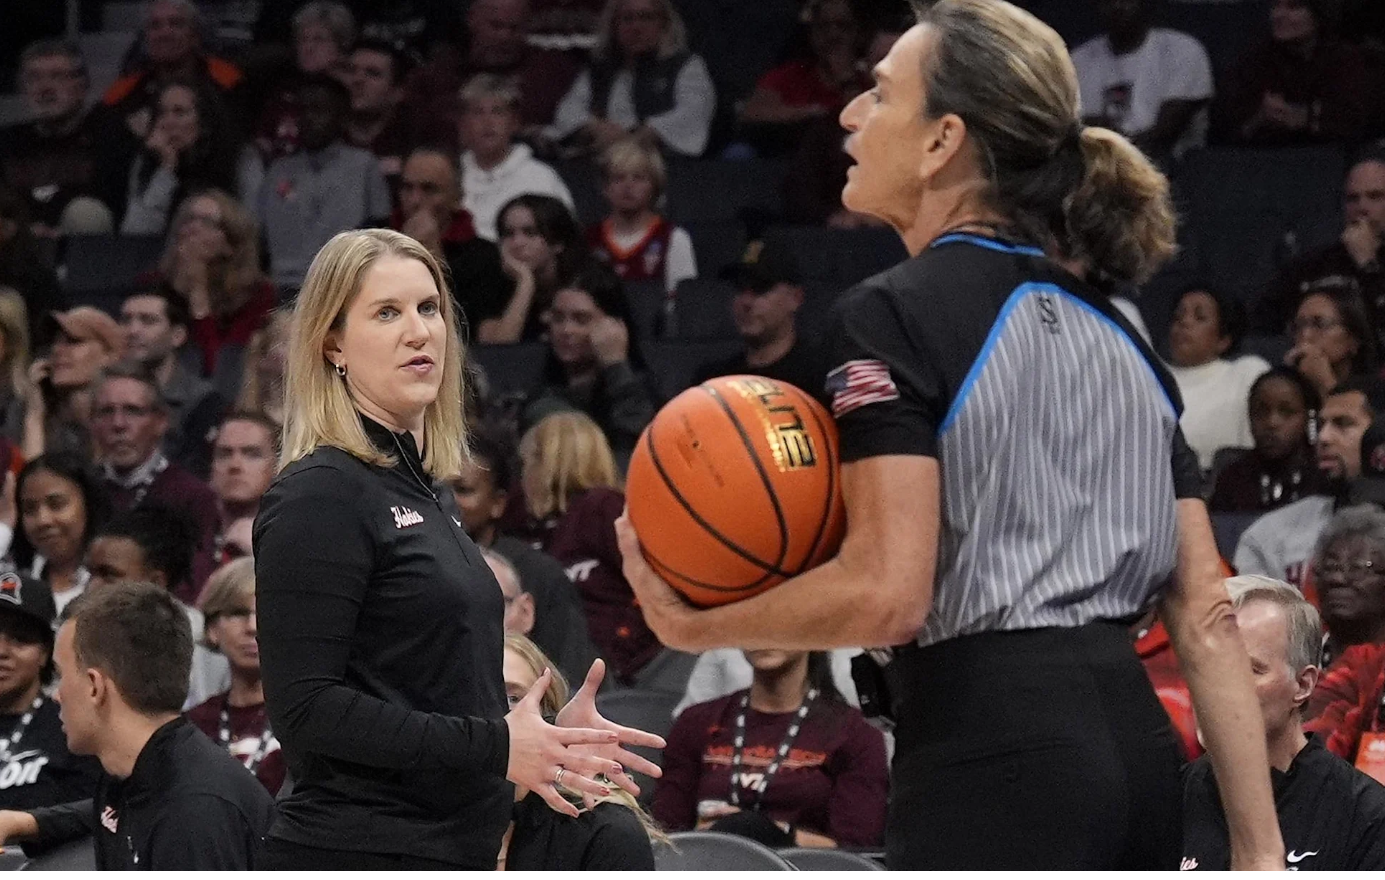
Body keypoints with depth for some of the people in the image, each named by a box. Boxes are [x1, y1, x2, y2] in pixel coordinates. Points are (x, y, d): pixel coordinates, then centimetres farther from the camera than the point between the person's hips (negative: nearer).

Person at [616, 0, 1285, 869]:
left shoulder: (894, 316, -5)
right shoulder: (1116, 334, 18)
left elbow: (887, 591, -15)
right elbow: (1208, 616, 13)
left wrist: (695, 626, 0)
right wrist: (1261, 851, 11)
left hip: (995, 763, -8)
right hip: (1137, 745, 8)